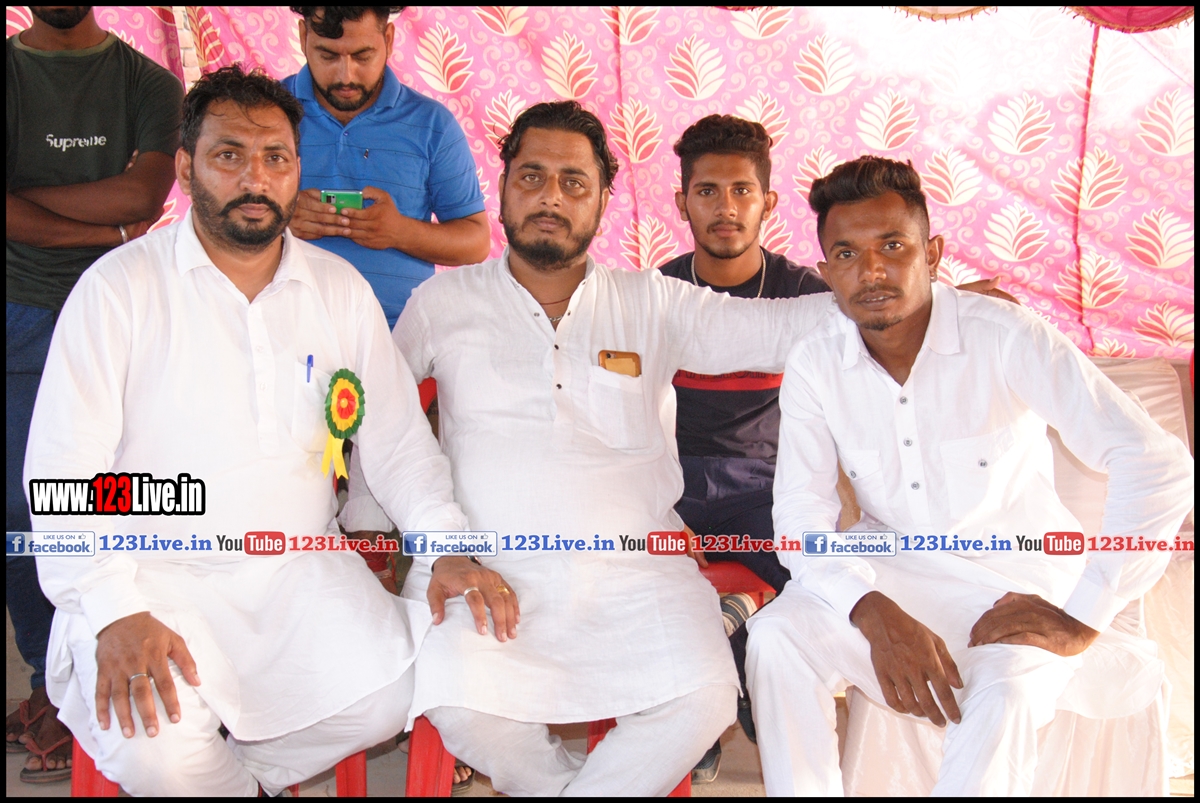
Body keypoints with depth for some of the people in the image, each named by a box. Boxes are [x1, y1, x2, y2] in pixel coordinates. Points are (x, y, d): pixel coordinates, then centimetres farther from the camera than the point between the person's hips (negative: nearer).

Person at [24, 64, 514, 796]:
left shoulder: (341, 288, 6)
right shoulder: (120, 288, -5)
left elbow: (397, 436, 8)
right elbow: (64, 470, -8)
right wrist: (115, 613, -20)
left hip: (300, 568, 3)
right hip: (157, 575, -3)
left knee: (394, 699, -18)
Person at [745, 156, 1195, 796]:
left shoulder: (1007, 337, -18)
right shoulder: (814, 364, -7)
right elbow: (800, 513, -10)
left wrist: (1083, 617, -23)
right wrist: (875, 616, -28)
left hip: (1015, 581, -3)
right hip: (889, 573, 3)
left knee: (1007, 693, -32)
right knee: (778, 637, -22)